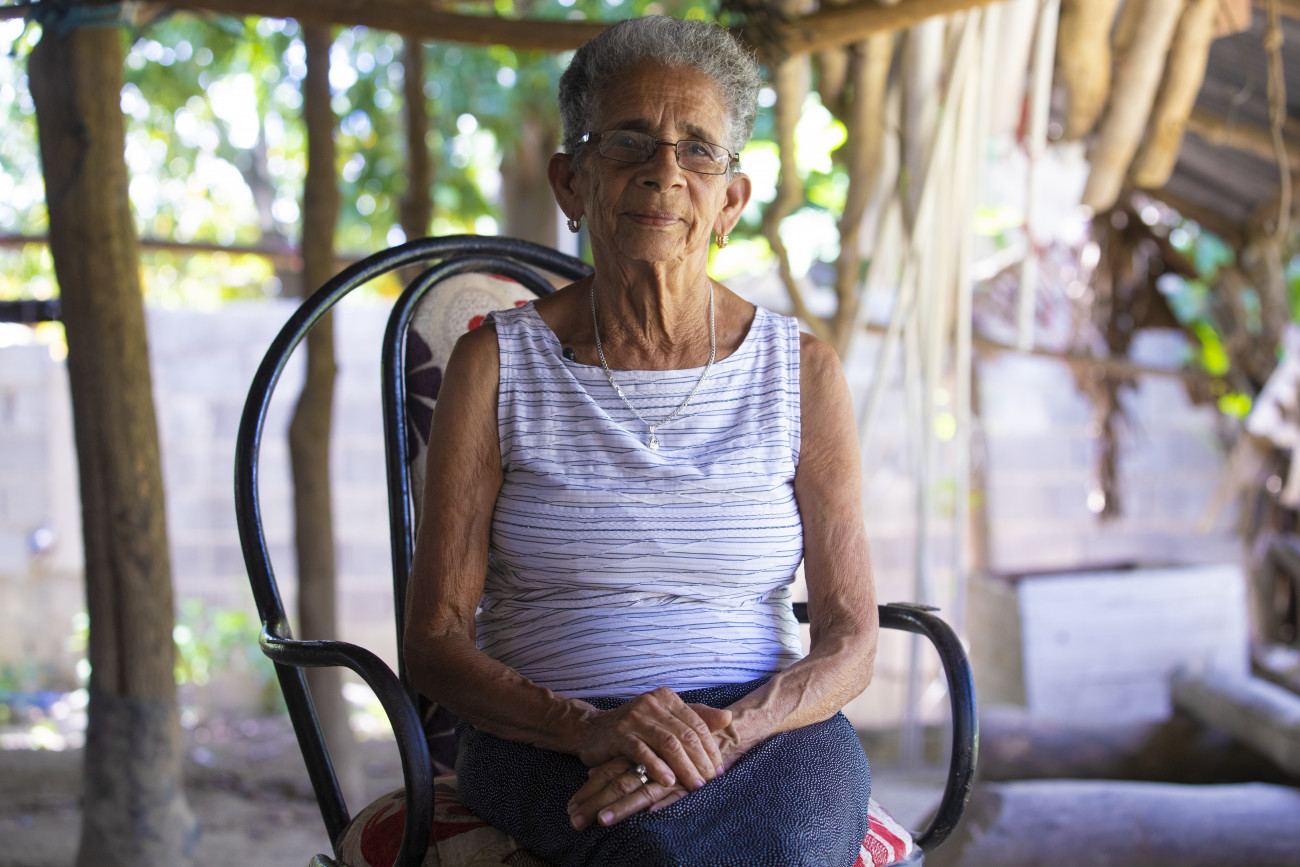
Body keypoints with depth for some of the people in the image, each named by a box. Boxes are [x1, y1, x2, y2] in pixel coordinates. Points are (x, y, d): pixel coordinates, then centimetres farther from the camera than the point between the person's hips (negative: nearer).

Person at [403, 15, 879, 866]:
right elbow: (434, 640, -1)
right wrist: (587, 726, -19)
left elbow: (850, 643, 3)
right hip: (550, 747, -1)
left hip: (771, 728, 2)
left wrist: (726, 731, -17)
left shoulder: (802, 372, 5)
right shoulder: (496, 365, 2)